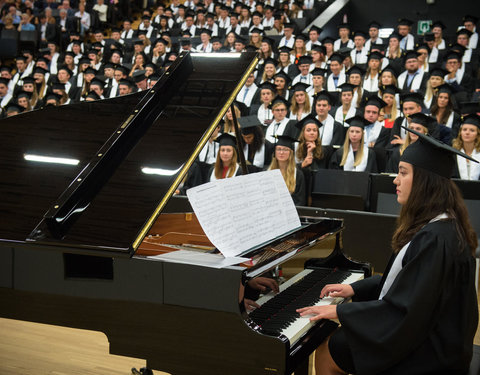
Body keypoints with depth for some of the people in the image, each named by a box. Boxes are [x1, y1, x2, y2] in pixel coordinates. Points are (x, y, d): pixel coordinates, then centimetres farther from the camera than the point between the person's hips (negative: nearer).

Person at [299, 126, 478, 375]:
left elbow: (404, 311, -28)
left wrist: (339, 312, -20)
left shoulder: (435, 240, -29)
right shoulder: (439, 225, 4)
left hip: (428, 354, -9)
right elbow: (403, 280, 15)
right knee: (332, 343, 14)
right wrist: (355, 288, 9)